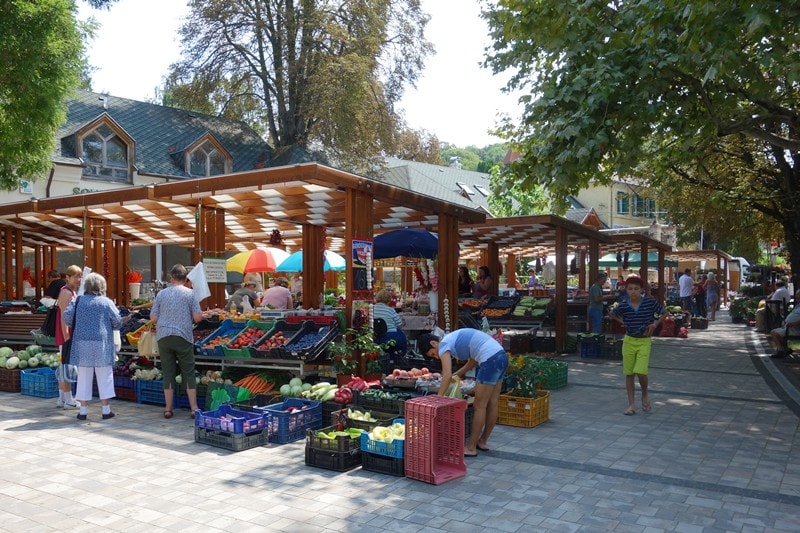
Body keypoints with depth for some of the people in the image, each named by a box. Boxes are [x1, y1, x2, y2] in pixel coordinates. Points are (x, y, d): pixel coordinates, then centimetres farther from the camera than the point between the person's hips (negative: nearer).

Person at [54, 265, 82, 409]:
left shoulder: (73, 292, 16)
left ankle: (62, 399, 21)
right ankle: (68, 400, -1)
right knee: (68, 366, -6)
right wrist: (66, 338, -23)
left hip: (71, 335, 10)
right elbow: (64, 317, -20)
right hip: (66, 334, -10)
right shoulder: (66, 292, -14)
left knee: (64, 366, 14)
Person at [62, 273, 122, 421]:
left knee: (84, 377, 9)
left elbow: (67, 316, -1)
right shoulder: (106, 302, -3)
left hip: (82, 343, 2)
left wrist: (78, 324, 16)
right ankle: (106, 410, 8)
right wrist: (111, 328, 15)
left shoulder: (78, 301, 4)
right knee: (104, 377, 6)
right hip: (102, 343, -2)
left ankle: (83, 410, 12)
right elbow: (117, 321, -6)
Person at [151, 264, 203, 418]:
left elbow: (153, 317, 5)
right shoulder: (190, 293, -2)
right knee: (188, 372, 5)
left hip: (163, 337, 2)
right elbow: (198, 317, -6)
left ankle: (168, 409, 13)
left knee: (168, 373, 8)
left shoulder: (161, 294, 5)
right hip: (183, 337, -2)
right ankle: (194, 408, 5)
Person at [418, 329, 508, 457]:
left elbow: (447, 375, -15)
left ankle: (471, 448, 6)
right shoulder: (453, 339, 22)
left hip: (490, 359, -10)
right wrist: (456, 375, 21)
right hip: (501, 356, 10)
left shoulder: (444, 344, -5)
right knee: (492, 404, 16)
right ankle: (483, 441, 26)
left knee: (479, 406, -2)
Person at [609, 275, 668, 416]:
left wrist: (655, 324, -5)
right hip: (629, 341, 2)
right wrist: (623, 322, 3)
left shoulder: (650, 302, -9)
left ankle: (645, 394, 16)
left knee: (641, 372, -15)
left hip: (644, 342, -2)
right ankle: (631, 404, 15)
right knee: (629, 374, 5)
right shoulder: (623, 306, -4)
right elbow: (612, 314, 16)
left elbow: (664, 313, 6)